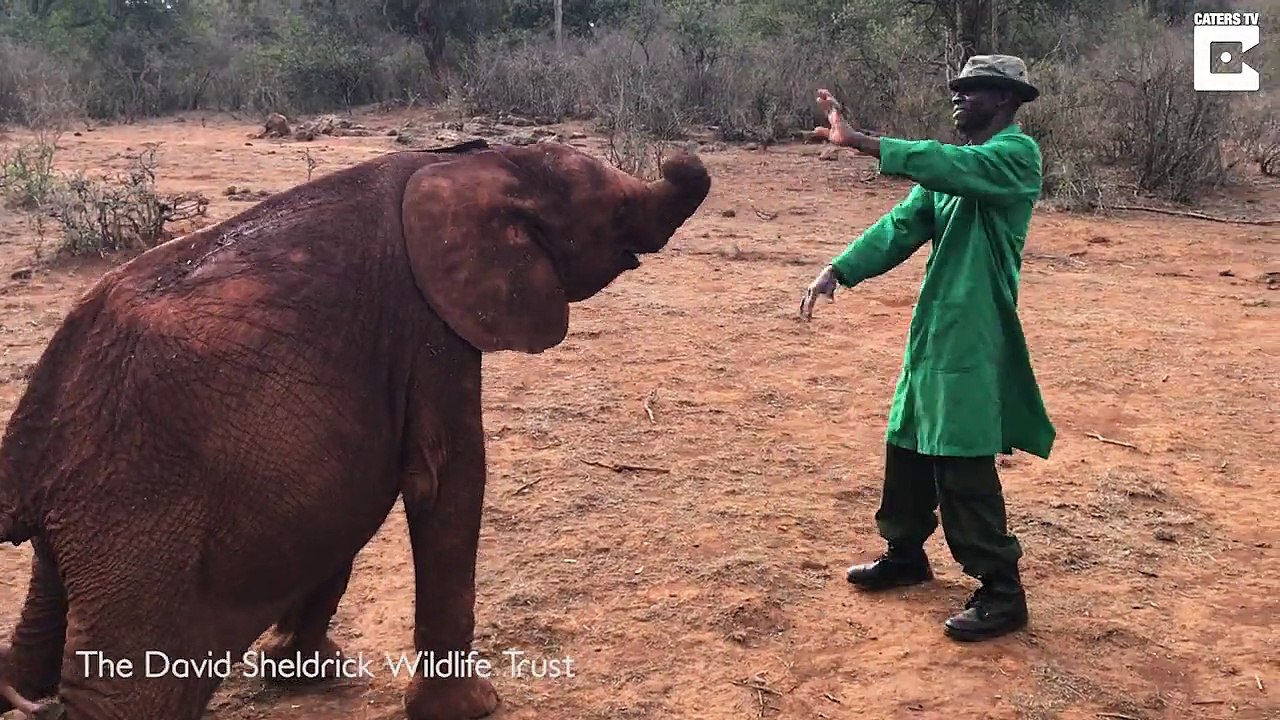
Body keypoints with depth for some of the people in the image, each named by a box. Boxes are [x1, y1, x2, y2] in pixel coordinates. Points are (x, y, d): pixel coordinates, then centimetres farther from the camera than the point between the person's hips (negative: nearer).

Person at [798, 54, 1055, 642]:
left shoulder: (1016, 154, -10)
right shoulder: (957, 164, 16)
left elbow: (946, 166, -29)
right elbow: (903, 224, 8)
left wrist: (858, 141, -33)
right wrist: (840, 270, -6)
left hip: (974, 338, -9)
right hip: (931, 332, 9)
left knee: (964, 467, -7)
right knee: (907, 447, 17)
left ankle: (1001, 592, 4)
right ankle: (905, 553, 35)